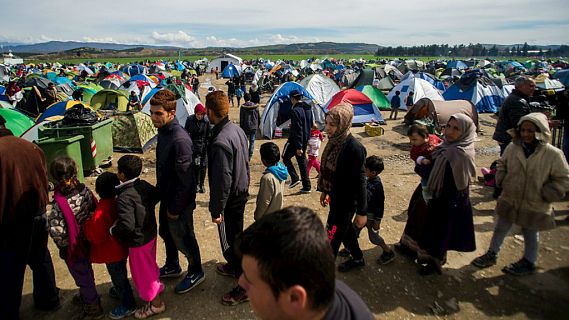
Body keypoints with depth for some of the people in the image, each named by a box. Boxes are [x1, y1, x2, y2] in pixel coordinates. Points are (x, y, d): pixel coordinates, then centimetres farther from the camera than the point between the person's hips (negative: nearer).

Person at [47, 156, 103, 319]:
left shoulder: (59, 204, -30)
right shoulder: (84, 190, -15)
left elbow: (57, 232, -30)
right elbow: (95, 211, -6)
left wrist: (64, 244, -10)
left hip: (73, 248, -6)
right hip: (88, 242, 6)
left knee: (82, 277, 17)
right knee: (86, 271, 30)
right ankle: (86, 295, 55)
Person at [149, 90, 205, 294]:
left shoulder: (180, 139, -29)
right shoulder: (163, 132, 0)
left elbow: (185, 180, -26)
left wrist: (175, 208, -19)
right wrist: (159, 190, 17)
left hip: (179, 201, -9)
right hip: (166, 195, 9)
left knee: (182, 238, 10)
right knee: (166, 233, 25)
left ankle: (196, 272, 33)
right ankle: (172, 266, 48)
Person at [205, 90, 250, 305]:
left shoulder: (220, 142, -28)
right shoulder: (237, 129, 0)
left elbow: (222, 180, -26)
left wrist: (216, 210, -16)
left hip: (229, 200, -9)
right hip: (242, 193, 9)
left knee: (230, 241, 5)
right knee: (236, 235, 26)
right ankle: (234, 267, 48)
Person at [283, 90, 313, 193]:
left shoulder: (296, 110, -20)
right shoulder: (308, 108, 7)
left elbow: (298, 130, -24)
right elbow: (311, 124, 18)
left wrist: (298, 147, -23)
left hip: (296, 140, -8)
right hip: (305, 140, 8)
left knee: (286, 157, 13)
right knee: (302, 161, 14)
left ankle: (295, 178, 3)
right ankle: (306, 186, 17)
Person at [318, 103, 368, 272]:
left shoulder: (354, 148, -25)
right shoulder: (334, 141, -3)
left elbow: (360, 181, -21)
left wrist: (361, 212, -17)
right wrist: (325, 191, 20)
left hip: (346, 201, -8)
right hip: (336, 197, 8)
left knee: (332, 236, 4)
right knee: (345, 230, 25)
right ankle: (358, 258, 48)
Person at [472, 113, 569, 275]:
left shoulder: (553, 154, -18)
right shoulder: (512, 147, -9)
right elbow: (502, 165, 11)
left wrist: (545, 195, -15)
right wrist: (502, 181, 0)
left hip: (534, 205, -3)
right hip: (509, 200, 3)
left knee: (530, 234, 17)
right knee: (500, 228, 17)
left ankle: (529, 263, 38)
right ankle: (492, 254, 35)